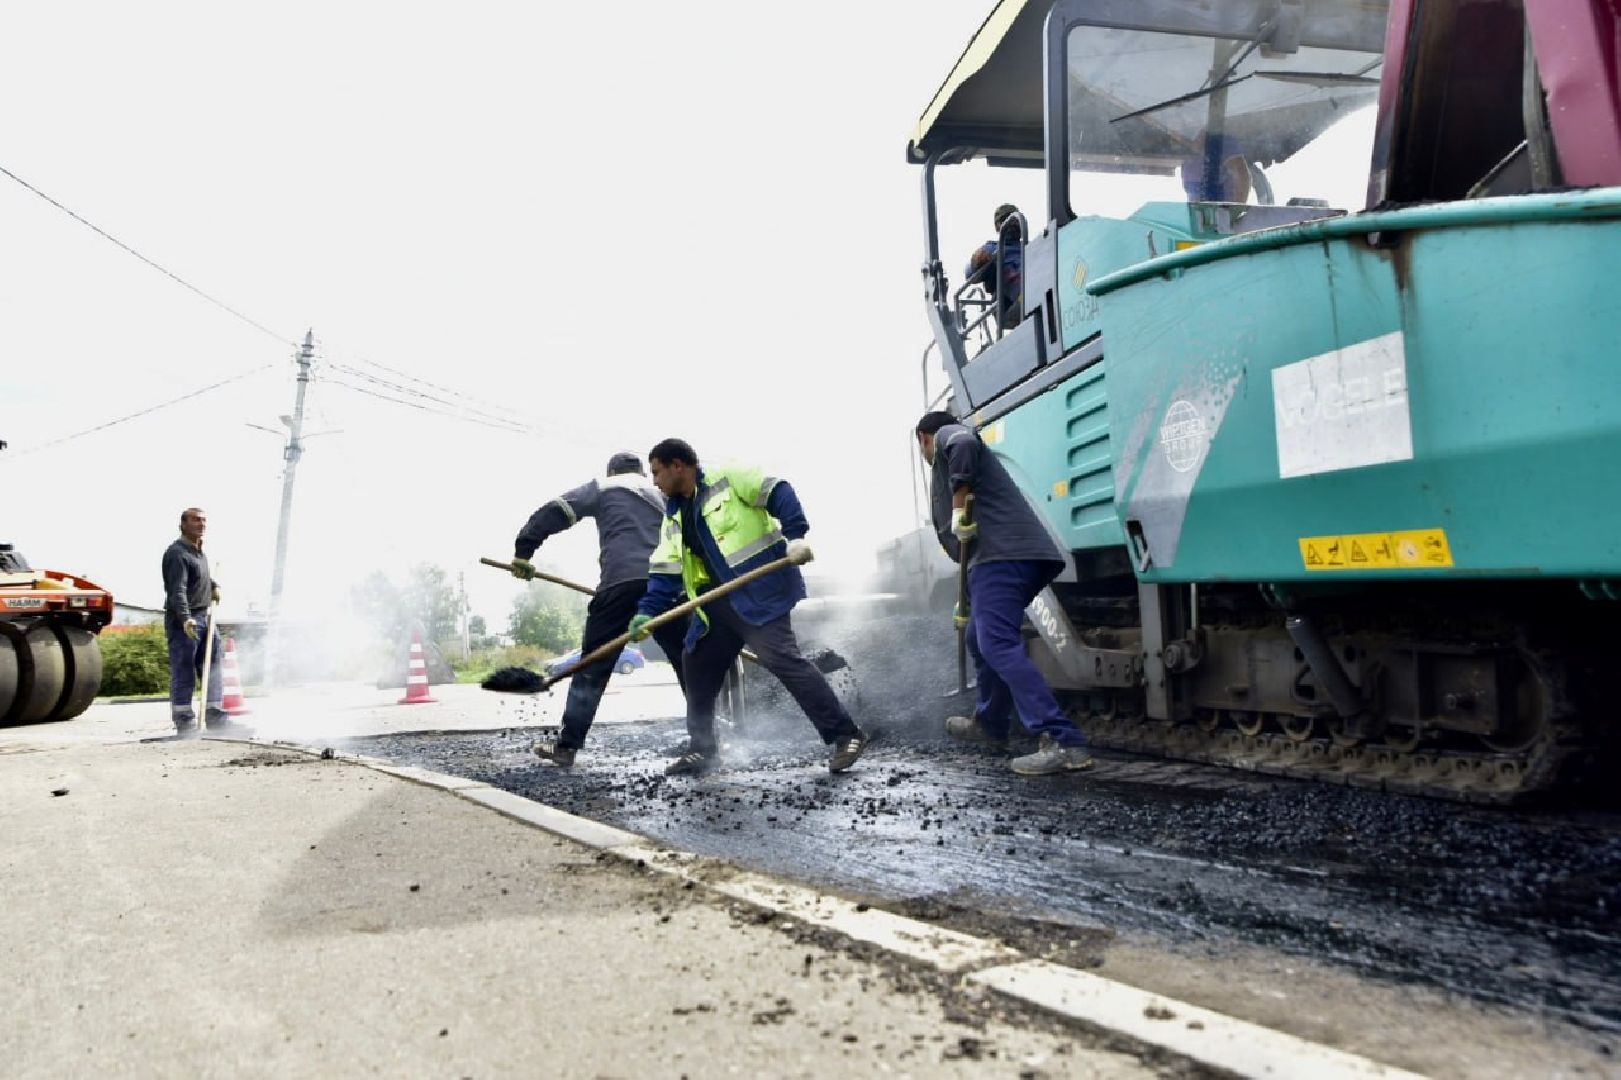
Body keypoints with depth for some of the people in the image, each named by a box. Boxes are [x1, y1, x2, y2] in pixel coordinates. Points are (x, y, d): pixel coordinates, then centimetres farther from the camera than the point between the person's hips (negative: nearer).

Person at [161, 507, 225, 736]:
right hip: (183, 621, -9)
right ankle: (184, 722, 1)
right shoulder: (177, 553, -15)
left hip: (205, 617, 9)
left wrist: (213, 585, 21)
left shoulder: (199, 552, 14)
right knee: (183, 673, -4)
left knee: (213, 669, 10)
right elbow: (177, 591, -26)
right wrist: (185, 619, -37)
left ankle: (215, 717, 15)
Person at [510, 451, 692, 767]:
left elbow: (553, 513, 9)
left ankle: (567, 745, 6)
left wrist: (522, 552, 13)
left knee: (593, 666, 5)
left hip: (620, 581, -3)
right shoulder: (665, 497, 32)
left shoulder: (603, 488, 19)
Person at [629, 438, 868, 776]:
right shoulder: (673, 516, 17)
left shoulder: (727, 479, -4)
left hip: (760, 590, -9)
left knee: (781, 658, -19)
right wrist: (647, 612, 0)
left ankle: (845, 735, -13)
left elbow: (779, 494, -11)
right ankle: (702, 748, 27)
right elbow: (666, 572, 12)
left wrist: (795, 535, -24)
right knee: (697, 667, 11)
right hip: (718, 604, 9)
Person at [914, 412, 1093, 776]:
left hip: (1002, 553, -10)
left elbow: (964, 442, -17)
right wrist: (968, 603, 42)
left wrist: (959, 503, -14)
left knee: (998, 645, -18)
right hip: (1022, 554, 10)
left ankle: (1063, 742, -26)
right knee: (980, 639, 23)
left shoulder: (946, 436, 13)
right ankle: (990, 724, 38)